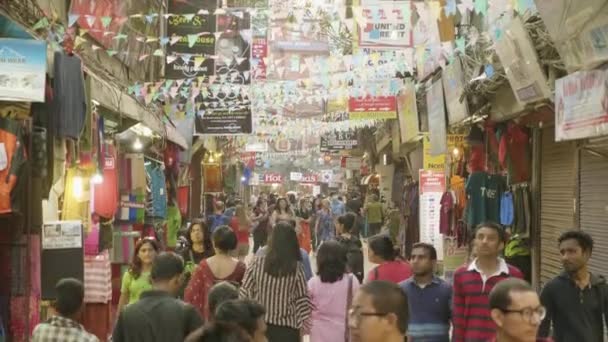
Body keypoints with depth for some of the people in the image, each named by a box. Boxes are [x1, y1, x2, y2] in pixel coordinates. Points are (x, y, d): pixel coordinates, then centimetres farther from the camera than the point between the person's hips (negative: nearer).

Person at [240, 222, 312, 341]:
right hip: (287, 328, -1)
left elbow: (245, 293, -4)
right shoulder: (297, 267, -13)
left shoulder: (257, 263, -10)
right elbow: (302, 299, -9)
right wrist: (303, 322, 7)